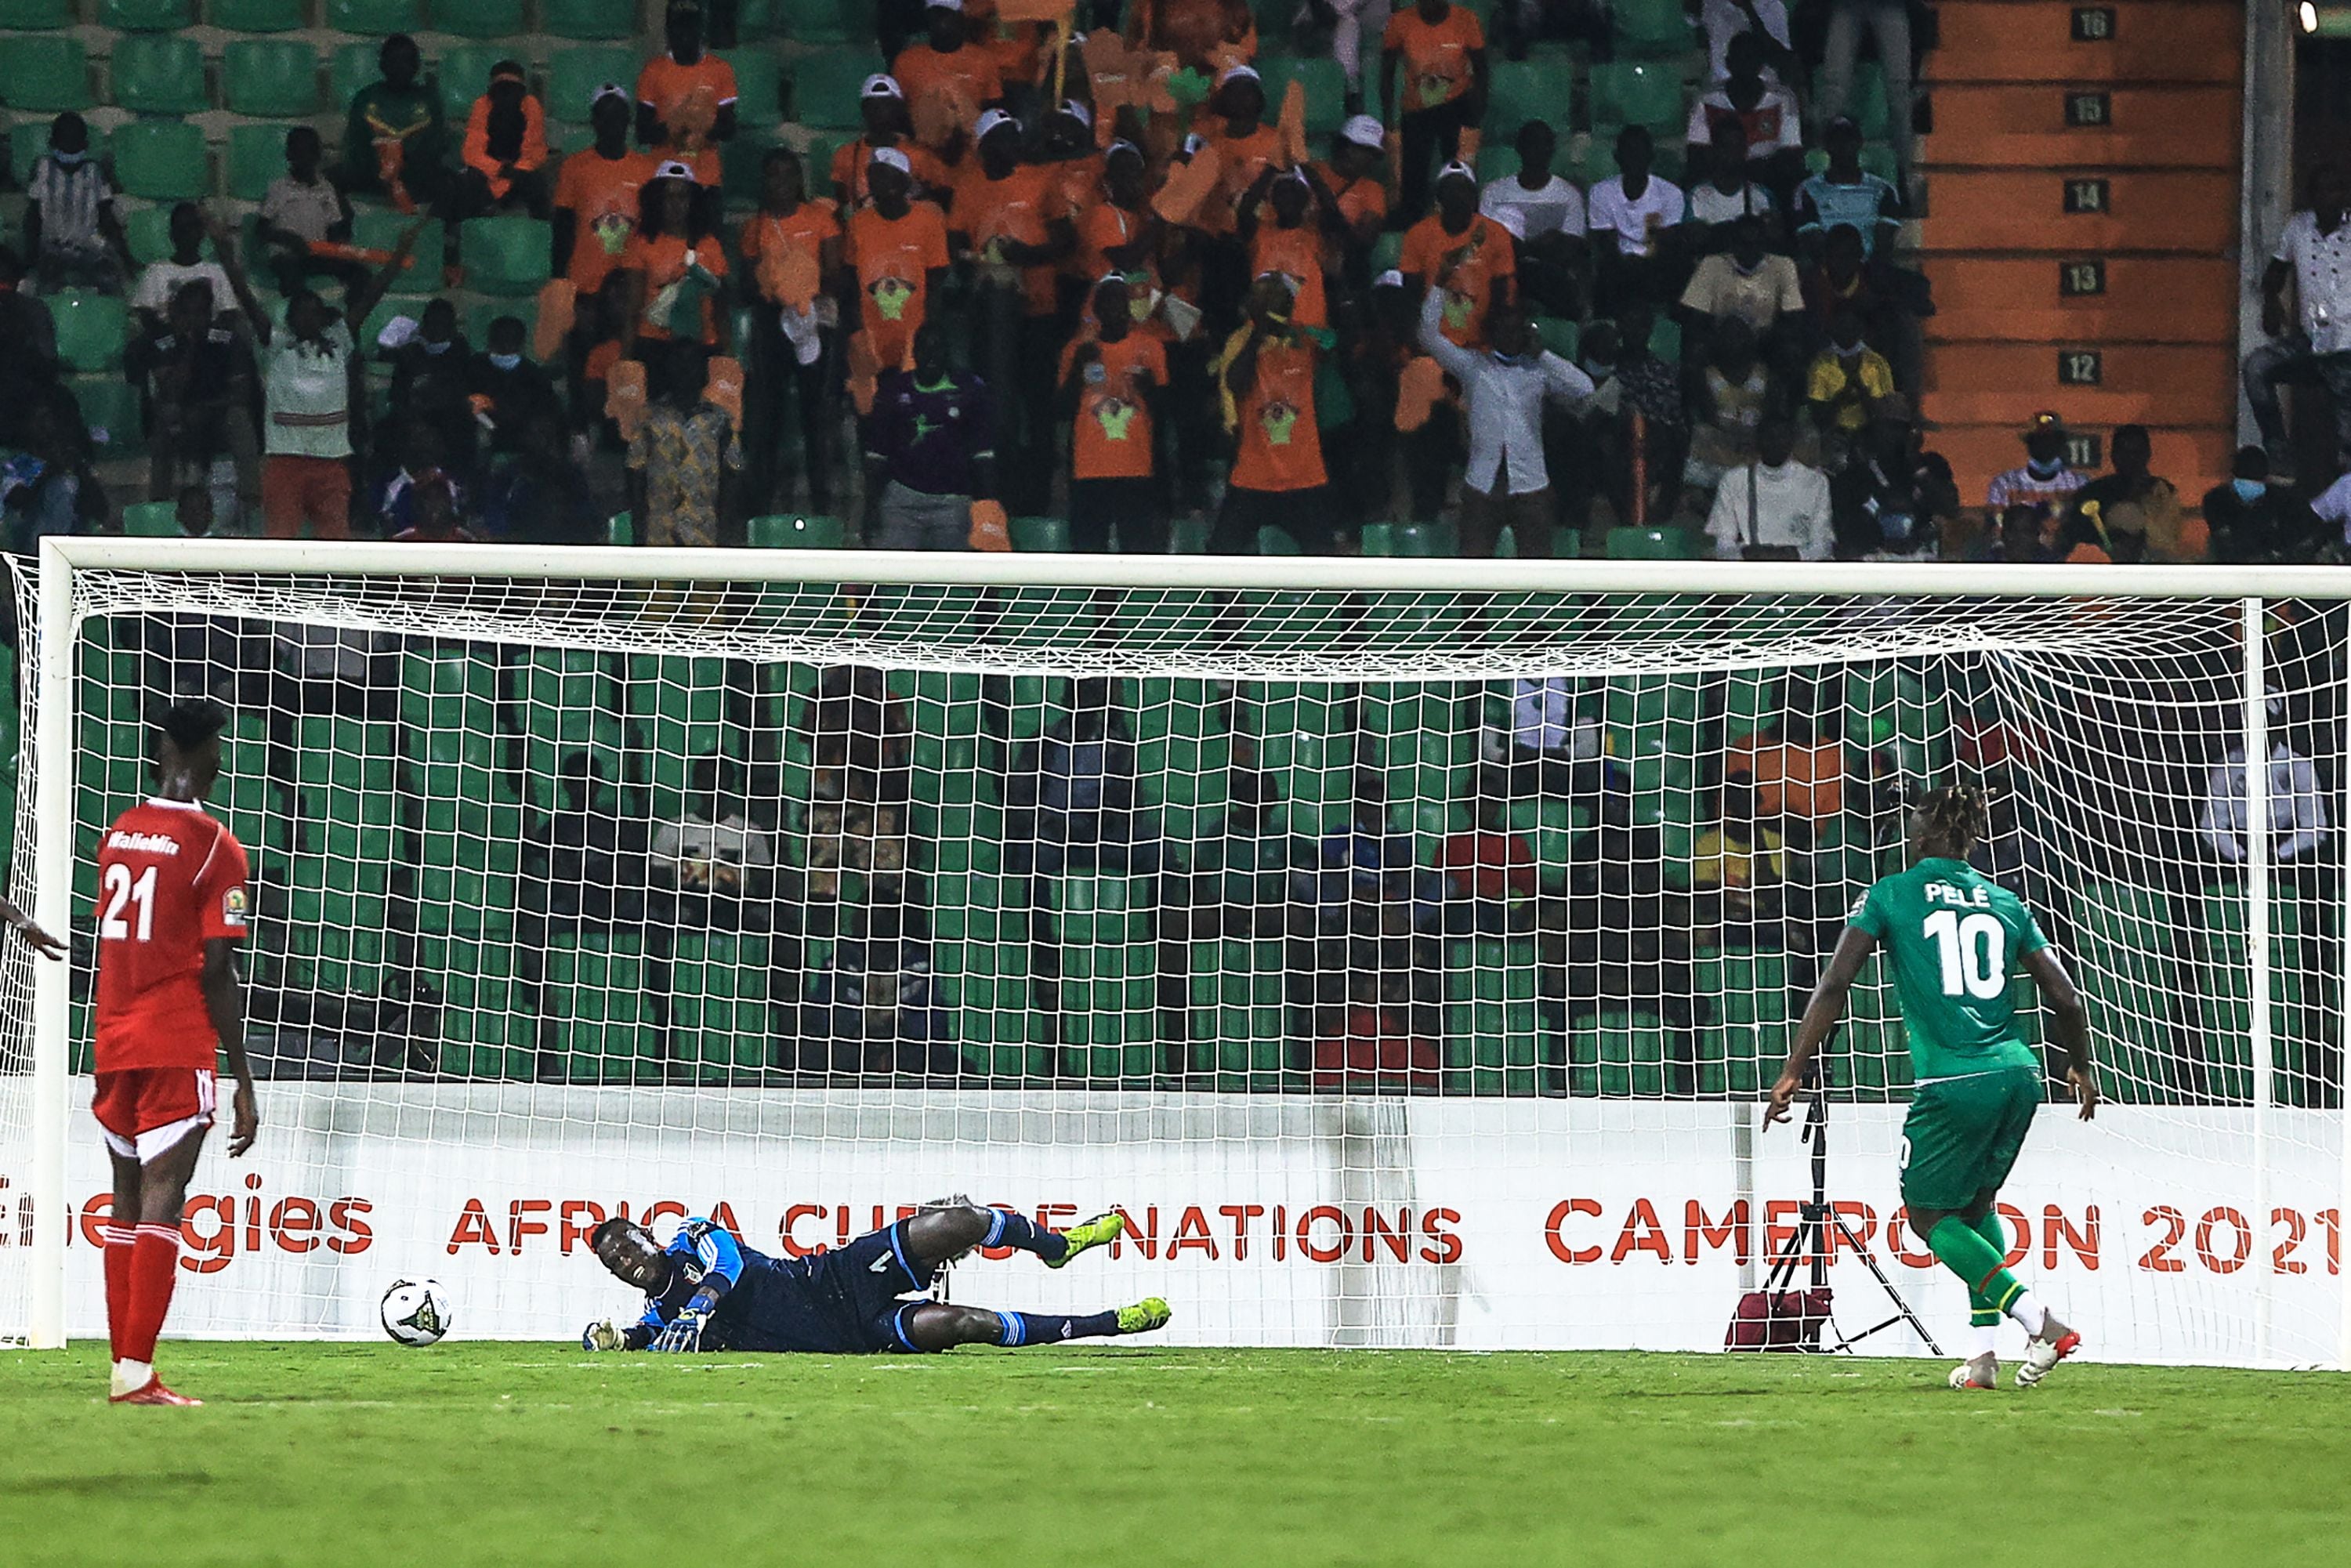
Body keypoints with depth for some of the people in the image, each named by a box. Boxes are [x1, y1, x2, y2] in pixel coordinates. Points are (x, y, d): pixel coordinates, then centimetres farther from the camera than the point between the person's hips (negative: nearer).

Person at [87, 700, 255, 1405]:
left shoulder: (117, 837, 10)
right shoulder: (214, 848, -8)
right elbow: (216, 972, -10)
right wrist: (243, 1082, -7)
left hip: (115, 1042, 6)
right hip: (179, 1045, -6)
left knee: (126, 1198, 11)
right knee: (162, 1197, -9)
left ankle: (124, 1366, 10)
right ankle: (136, 1371, -17)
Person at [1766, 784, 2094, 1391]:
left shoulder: (1889, 896, 4)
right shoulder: (2004, 903, 15)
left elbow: (1834, 988, -4)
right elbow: (2066, 999, 14)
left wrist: (1793, 1070, 1)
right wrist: (2081, 1068, 32)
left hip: (1952, 1083, -5)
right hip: (2017, 1075, 5)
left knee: (1927, 1215, 8)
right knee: (1977, 1205, 23)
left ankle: (2041, 1321, -8)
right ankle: (1984, 1352, 12)